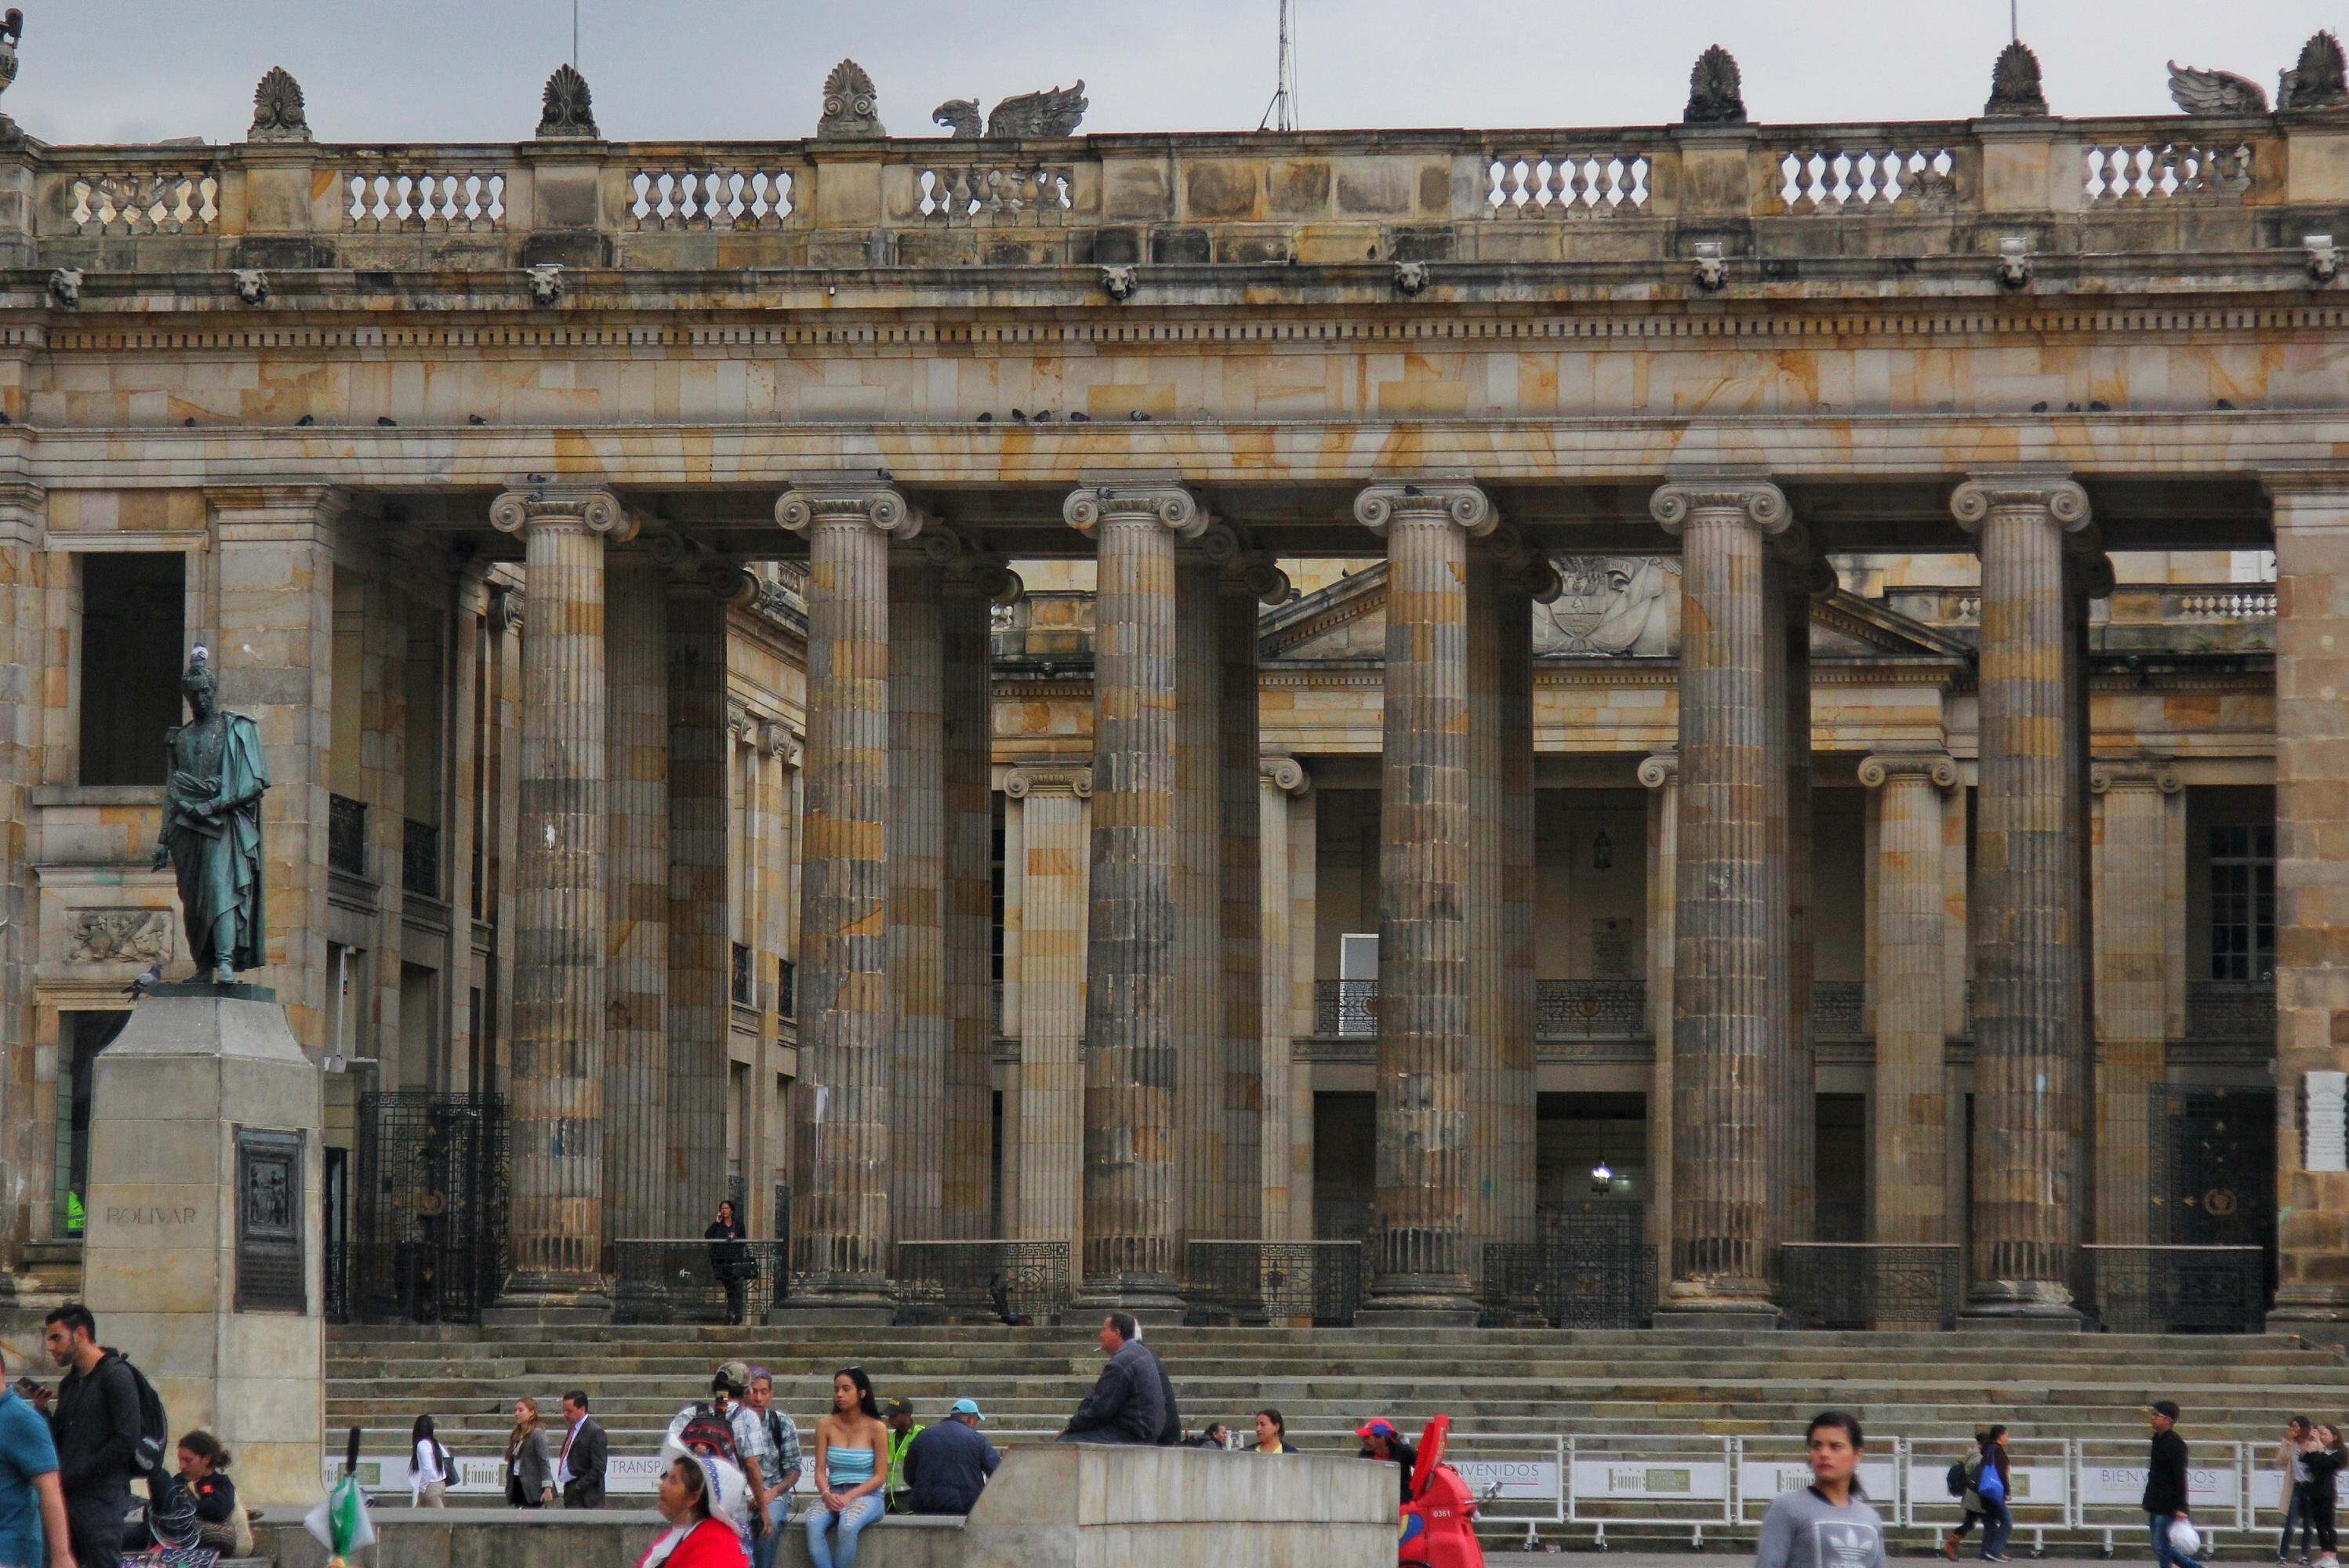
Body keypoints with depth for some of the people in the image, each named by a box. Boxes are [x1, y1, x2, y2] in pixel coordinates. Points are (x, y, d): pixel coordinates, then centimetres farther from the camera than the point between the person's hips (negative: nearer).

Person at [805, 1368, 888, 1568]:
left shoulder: (876, 1428, -1)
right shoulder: (826, 1425, 8)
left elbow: (880, 1476, -3)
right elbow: (820, 1470, 5)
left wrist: (849, 1497, -14)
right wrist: (826, 1494, -16)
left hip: (866, 1495, -3)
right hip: (833, 1495, 3)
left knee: (847, 1526, -36)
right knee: (814, 1524, -30)